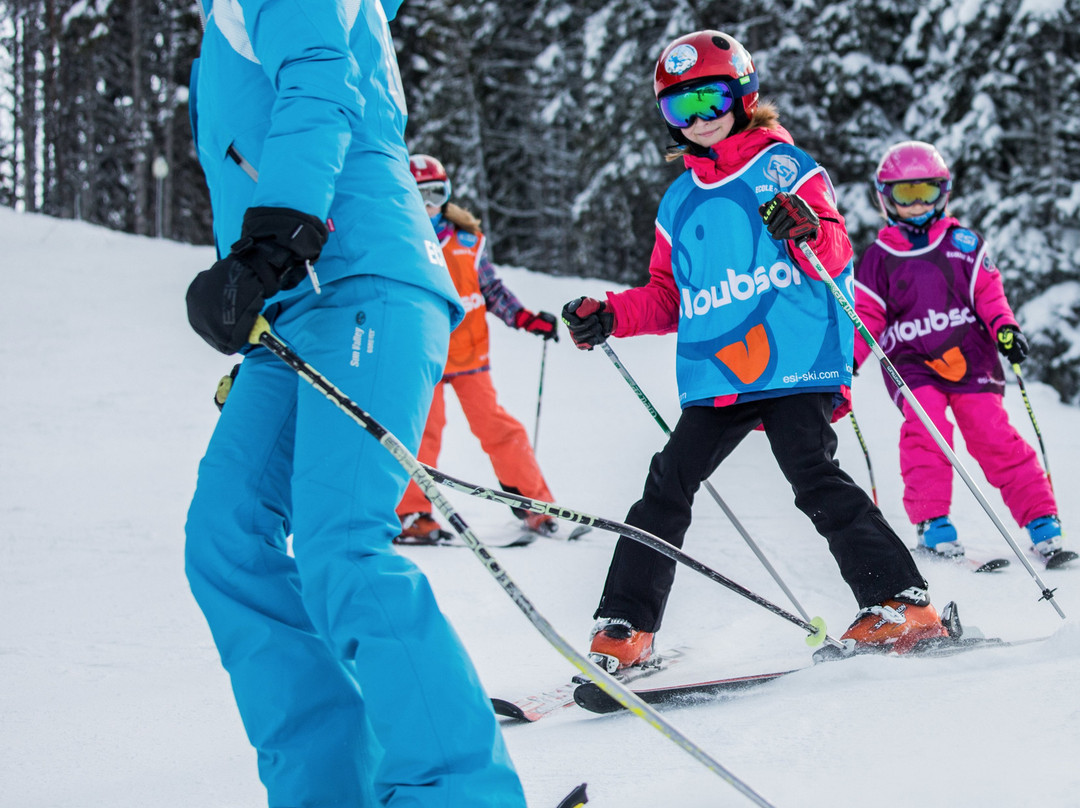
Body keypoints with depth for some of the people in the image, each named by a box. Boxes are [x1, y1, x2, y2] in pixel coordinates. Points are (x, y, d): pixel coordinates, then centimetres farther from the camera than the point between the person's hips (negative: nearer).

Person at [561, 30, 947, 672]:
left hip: (796, 366, -5)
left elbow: (837, 257, -1)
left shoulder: (784, 165, 5)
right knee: (668, 487, -1)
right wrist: (609, 317, 7)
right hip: (715, 378, 5)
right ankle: (625, 630, 4)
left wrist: (810, 230, -24)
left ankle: (902, 603, -14)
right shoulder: (680, 202, 20)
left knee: (815, 479, -18)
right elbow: (668, 297, 24)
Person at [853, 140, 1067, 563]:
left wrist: (1005, 326, -8)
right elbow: (866, 315, 10)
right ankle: (932, 521, -18)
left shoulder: (963, 243, 7)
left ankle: (1041, 520, -4)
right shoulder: (878, 258, 8)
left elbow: (987, 292, 9)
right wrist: (849, 356, -5)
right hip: (911, 362, 0)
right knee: (925, 425, -25)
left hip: (969, 356, 0)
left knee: (993, 435, -11)